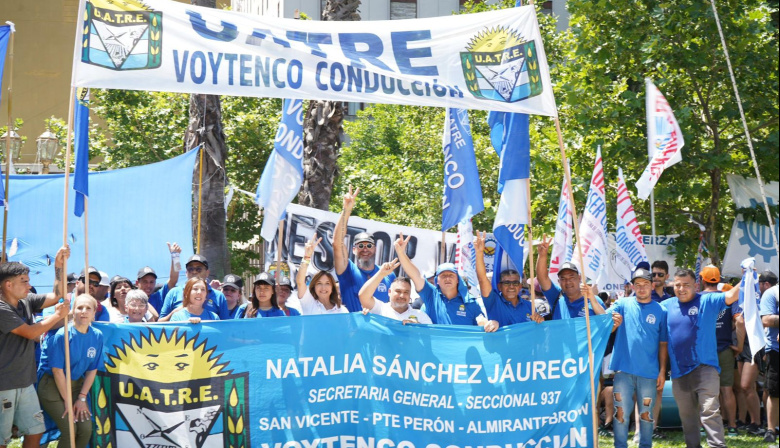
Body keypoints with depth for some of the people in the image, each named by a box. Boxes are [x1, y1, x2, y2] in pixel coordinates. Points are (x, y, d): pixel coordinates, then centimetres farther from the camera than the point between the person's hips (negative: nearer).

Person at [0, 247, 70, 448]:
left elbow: (57, 295, 10)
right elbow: (30, 332, -17)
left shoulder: (27, 302, 7)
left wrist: (59, 265, -1)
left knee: (35, 431, 10)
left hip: (26, 383, 8)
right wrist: (58, 315, -7)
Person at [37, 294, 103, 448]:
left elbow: (92, 369, 2)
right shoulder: (62, 335, -20)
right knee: (70, 430, -16)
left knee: (86, 429, -8)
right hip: (52, 384, -5)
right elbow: (57, 370, -17)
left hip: (76, 384, 5)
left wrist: (82, 398, -4)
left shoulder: (97, 336, -5)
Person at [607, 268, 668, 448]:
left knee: (646, 413, 9)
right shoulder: (623, 304, 4)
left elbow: (663, 344, 6)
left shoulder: (660, 310, 3)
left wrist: (662, 371, 2)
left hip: (649, 372, 1)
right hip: (624, 370, 0)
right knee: (621, 412, 1)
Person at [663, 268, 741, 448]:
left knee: (710, 411, -14)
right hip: (679, 371, 5)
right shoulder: (666, 305, 9)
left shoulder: (707, 301, -2)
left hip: (704, 367, -5)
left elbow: (731, 296, -13)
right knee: (687, 414, 15)